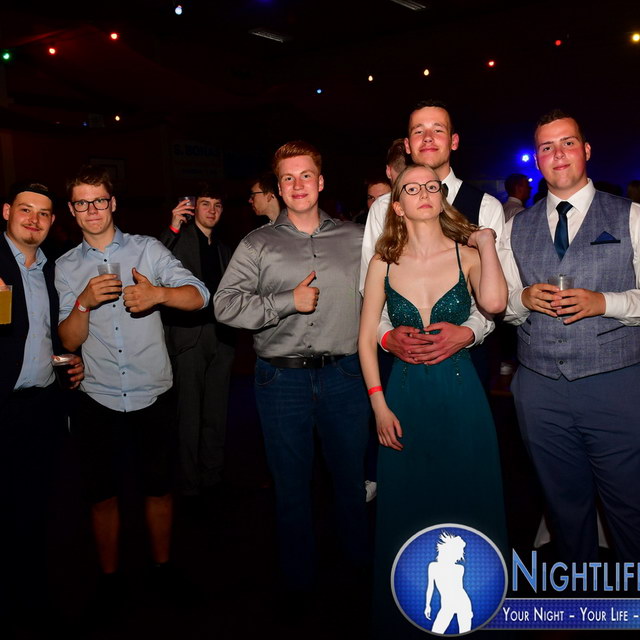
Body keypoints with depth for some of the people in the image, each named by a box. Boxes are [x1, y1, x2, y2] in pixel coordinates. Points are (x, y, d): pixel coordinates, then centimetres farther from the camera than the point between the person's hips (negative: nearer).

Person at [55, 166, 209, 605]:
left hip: (153, 397, -1)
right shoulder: (65, 268, 6)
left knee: (159, 488, 12)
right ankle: (110, 578, 33)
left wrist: (159, 293, -29)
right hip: (98, 401, 1)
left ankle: (163, 569, 33)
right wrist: (84, 302, -20)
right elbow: (69, 341, -1)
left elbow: (199, 296, -9)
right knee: (102, 496, 12)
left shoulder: (147, 249, 1)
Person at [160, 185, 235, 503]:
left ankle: (213, 479, 22)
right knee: (190, 414, -2)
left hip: (220, 336, 6)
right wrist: (173, 228, -24)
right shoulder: (180, 239, 2)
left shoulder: (224, 250, 20)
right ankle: (191, 486, 10)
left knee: (216, 414, 10)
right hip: (189, 334, -5)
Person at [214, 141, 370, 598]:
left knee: (352, 478, 15)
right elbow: (226, 304, -7)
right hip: (282, 379, -1)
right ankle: (299, 583, 32)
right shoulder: (258, 244, 2)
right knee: (292, 486, 12)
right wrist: (289, 302, -13)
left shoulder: (356, 239, 6)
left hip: (344, 375, 1)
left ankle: (363, 569, 38)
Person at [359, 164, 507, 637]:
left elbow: (494, 302, -23)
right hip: (405, 395, 1)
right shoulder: (384, 262, 1)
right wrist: (379, 405, -4)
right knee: (405, 511, 12)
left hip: (460, 392, -1)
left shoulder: (468, 254, -2)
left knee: (466, 506, 10)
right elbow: (367, 337, 2)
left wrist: (486, 243, -12)